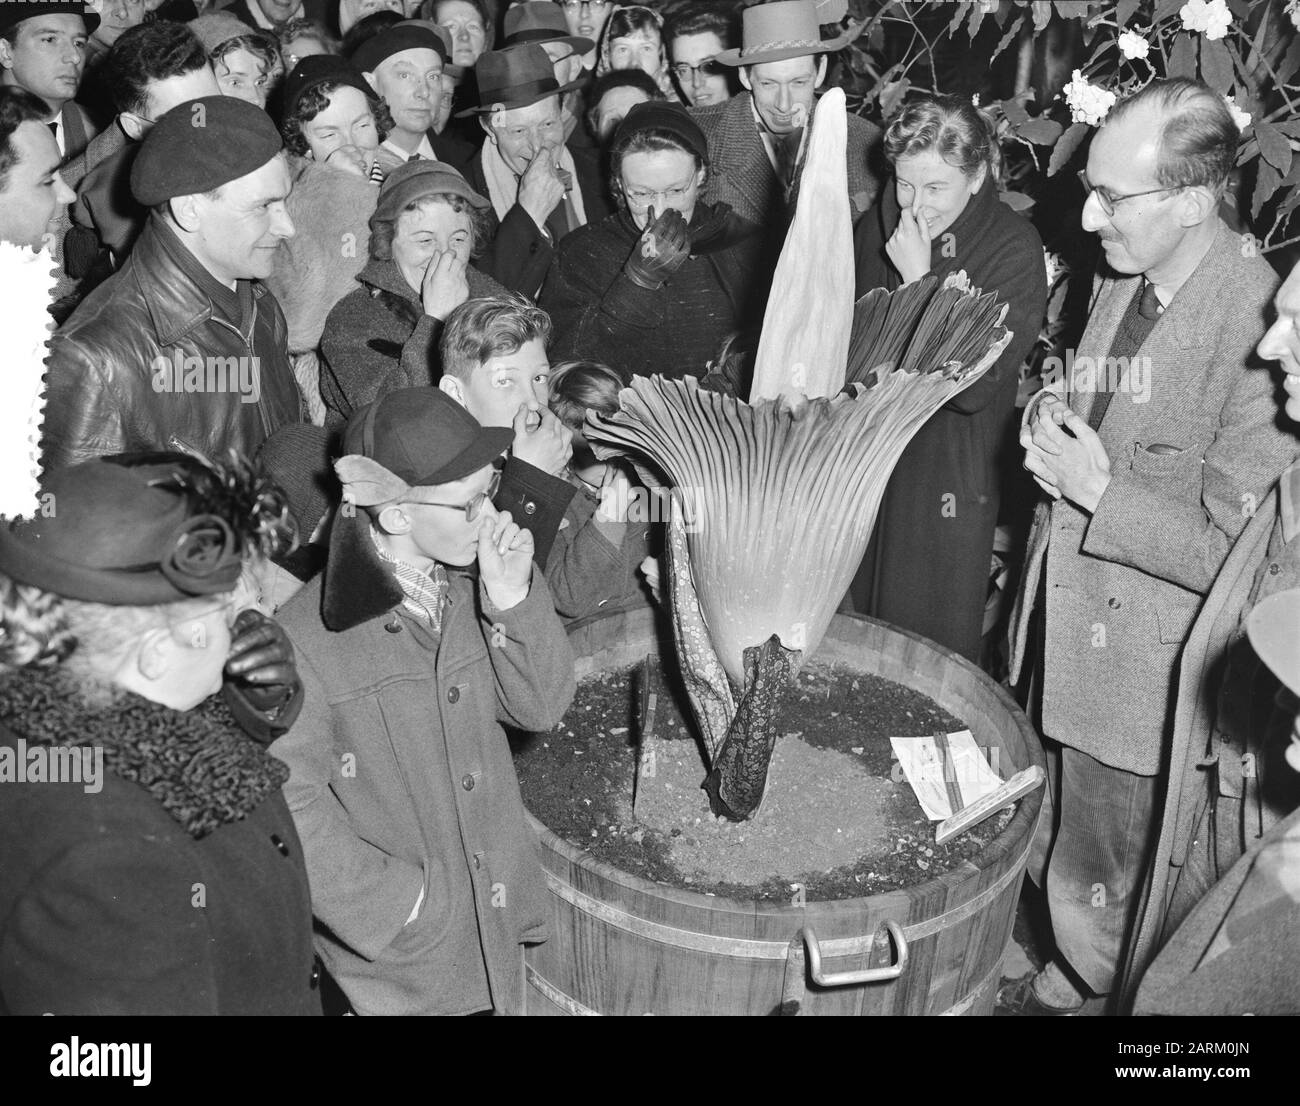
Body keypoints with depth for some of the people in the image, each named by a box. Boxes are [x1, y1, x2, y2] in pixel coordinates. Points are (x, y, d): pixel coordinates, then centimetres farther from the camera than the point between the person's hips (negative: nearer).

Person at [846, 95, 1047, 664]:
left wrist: (919, 279, -22)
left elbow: (974, 386, -20)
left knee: (937, 645, 8)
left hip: (951, 479, -4)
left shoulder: (1014, 249, -13)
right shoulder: (876, 229, 2)